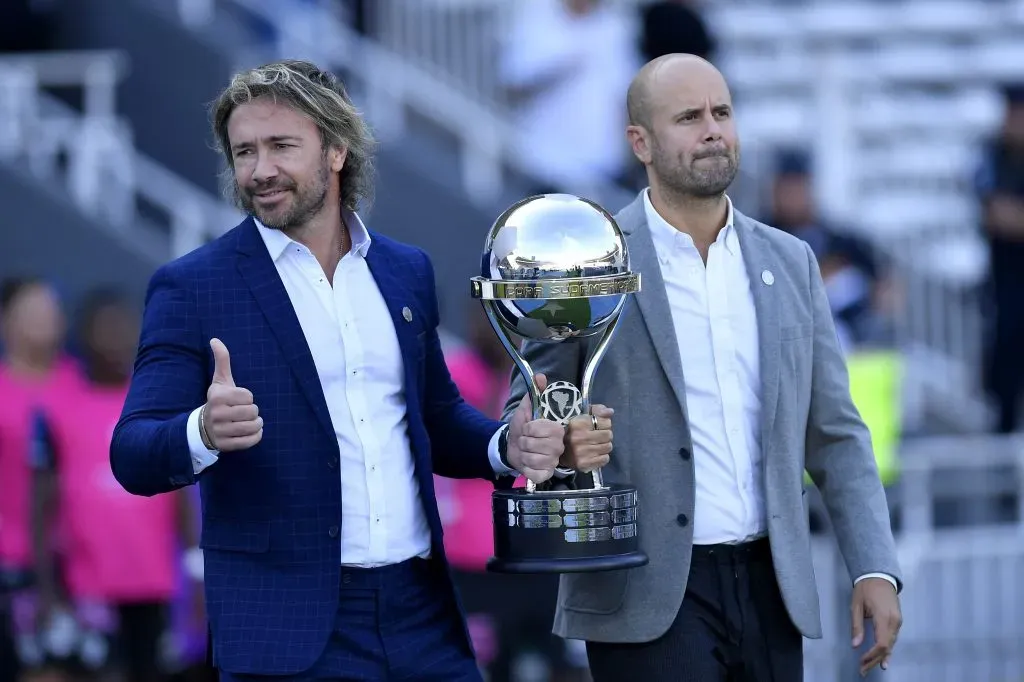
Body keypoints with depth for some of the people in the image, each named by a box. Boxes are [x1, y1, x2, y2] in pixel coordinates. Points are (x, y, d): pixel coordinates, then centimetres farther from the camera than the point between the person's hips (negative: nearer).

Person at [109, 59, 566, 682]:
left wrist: (505, 446, 0)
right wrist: (204, 432, -29)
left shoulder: (407, 273, 12)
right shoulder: (193, 288, -2)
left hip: (422, 613, 4)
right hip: (288, 625, -4)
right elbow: (134, 456, -7)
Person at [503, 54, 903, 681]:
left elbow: (834, 433, 13)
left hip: (769, 588, 4)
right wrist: (562, 443, -20)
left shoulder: (790, 263, 11)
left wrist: (876, 569, 3)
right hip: (648, 601, -4)